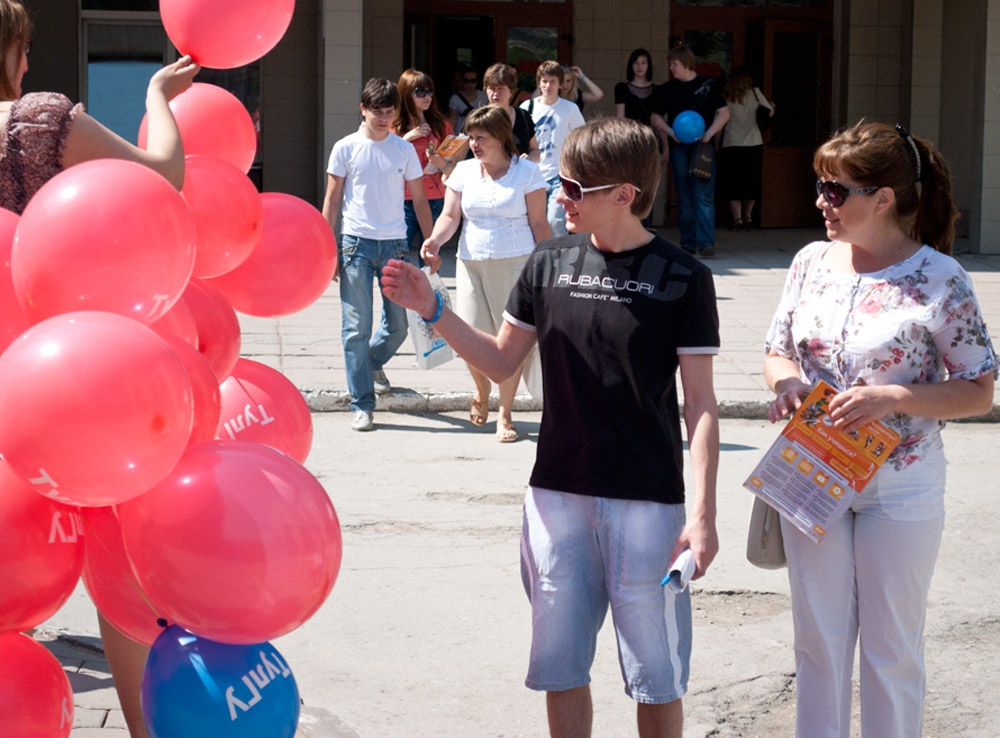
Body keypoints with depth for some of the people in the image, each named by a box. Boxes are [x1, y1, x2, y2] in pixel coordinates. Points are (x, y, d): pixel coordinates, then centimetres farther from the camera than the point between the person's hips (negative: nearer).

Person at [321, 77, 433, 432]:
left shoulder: (404, 149, 6)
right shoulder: (346, 148, 0)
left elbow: (419, 198, 10)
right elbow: (332, 199, 3)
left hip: (395, 244, 2)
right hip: (357, 243, -2)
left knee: (399, 323, 8)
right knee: (356, 328, -3)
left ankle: (374, 362, 40)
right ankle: (362, 405, 2)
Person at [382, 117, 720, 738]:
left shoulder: (682, 279, -7)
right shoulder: (550, 264, 4)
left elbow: (701, 402, -6)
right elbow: (502, 361, 13)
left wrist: (704, 513, -12)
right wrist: (434, 311, -2)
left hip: (647, 500, -4)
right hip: (557, 494, 4)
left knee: (655, 672, 5)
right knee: (559, 665, 12)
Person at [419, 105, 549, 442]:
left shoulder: (526, 172, -2)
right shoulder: (464, 171, 6)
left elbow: (538, 223, -1)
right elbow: (451, 215, 4)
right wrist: (435, 240, -16)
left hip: (515, 263, -3)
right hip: (472, 263, 3)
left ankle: (505, 414, 12)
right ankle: (481, 393, 31)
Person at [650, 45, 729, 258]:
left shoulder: (709, 85, 3)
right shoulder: (667, 89, 11)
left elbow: (724, 113, 4)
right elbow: (656, 116, 15)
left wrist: (710, 133, -11)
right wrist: (670, 131, -4)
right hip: (678, 147, 3)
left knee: (704, 196, -10)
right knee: (684, 197, 5)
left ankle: (706, 242, -15)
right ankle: (688, 243, 10)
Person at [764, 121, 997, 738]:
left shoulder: (940, 280, -13)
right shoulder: (812, 262, 2)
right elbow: (778, 351, 13)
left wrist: (892, 398, -23)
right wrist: (786, 381, -11)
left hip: (899, 492, -4)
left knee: (892, 647, 8)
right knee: (818, 640, 13)